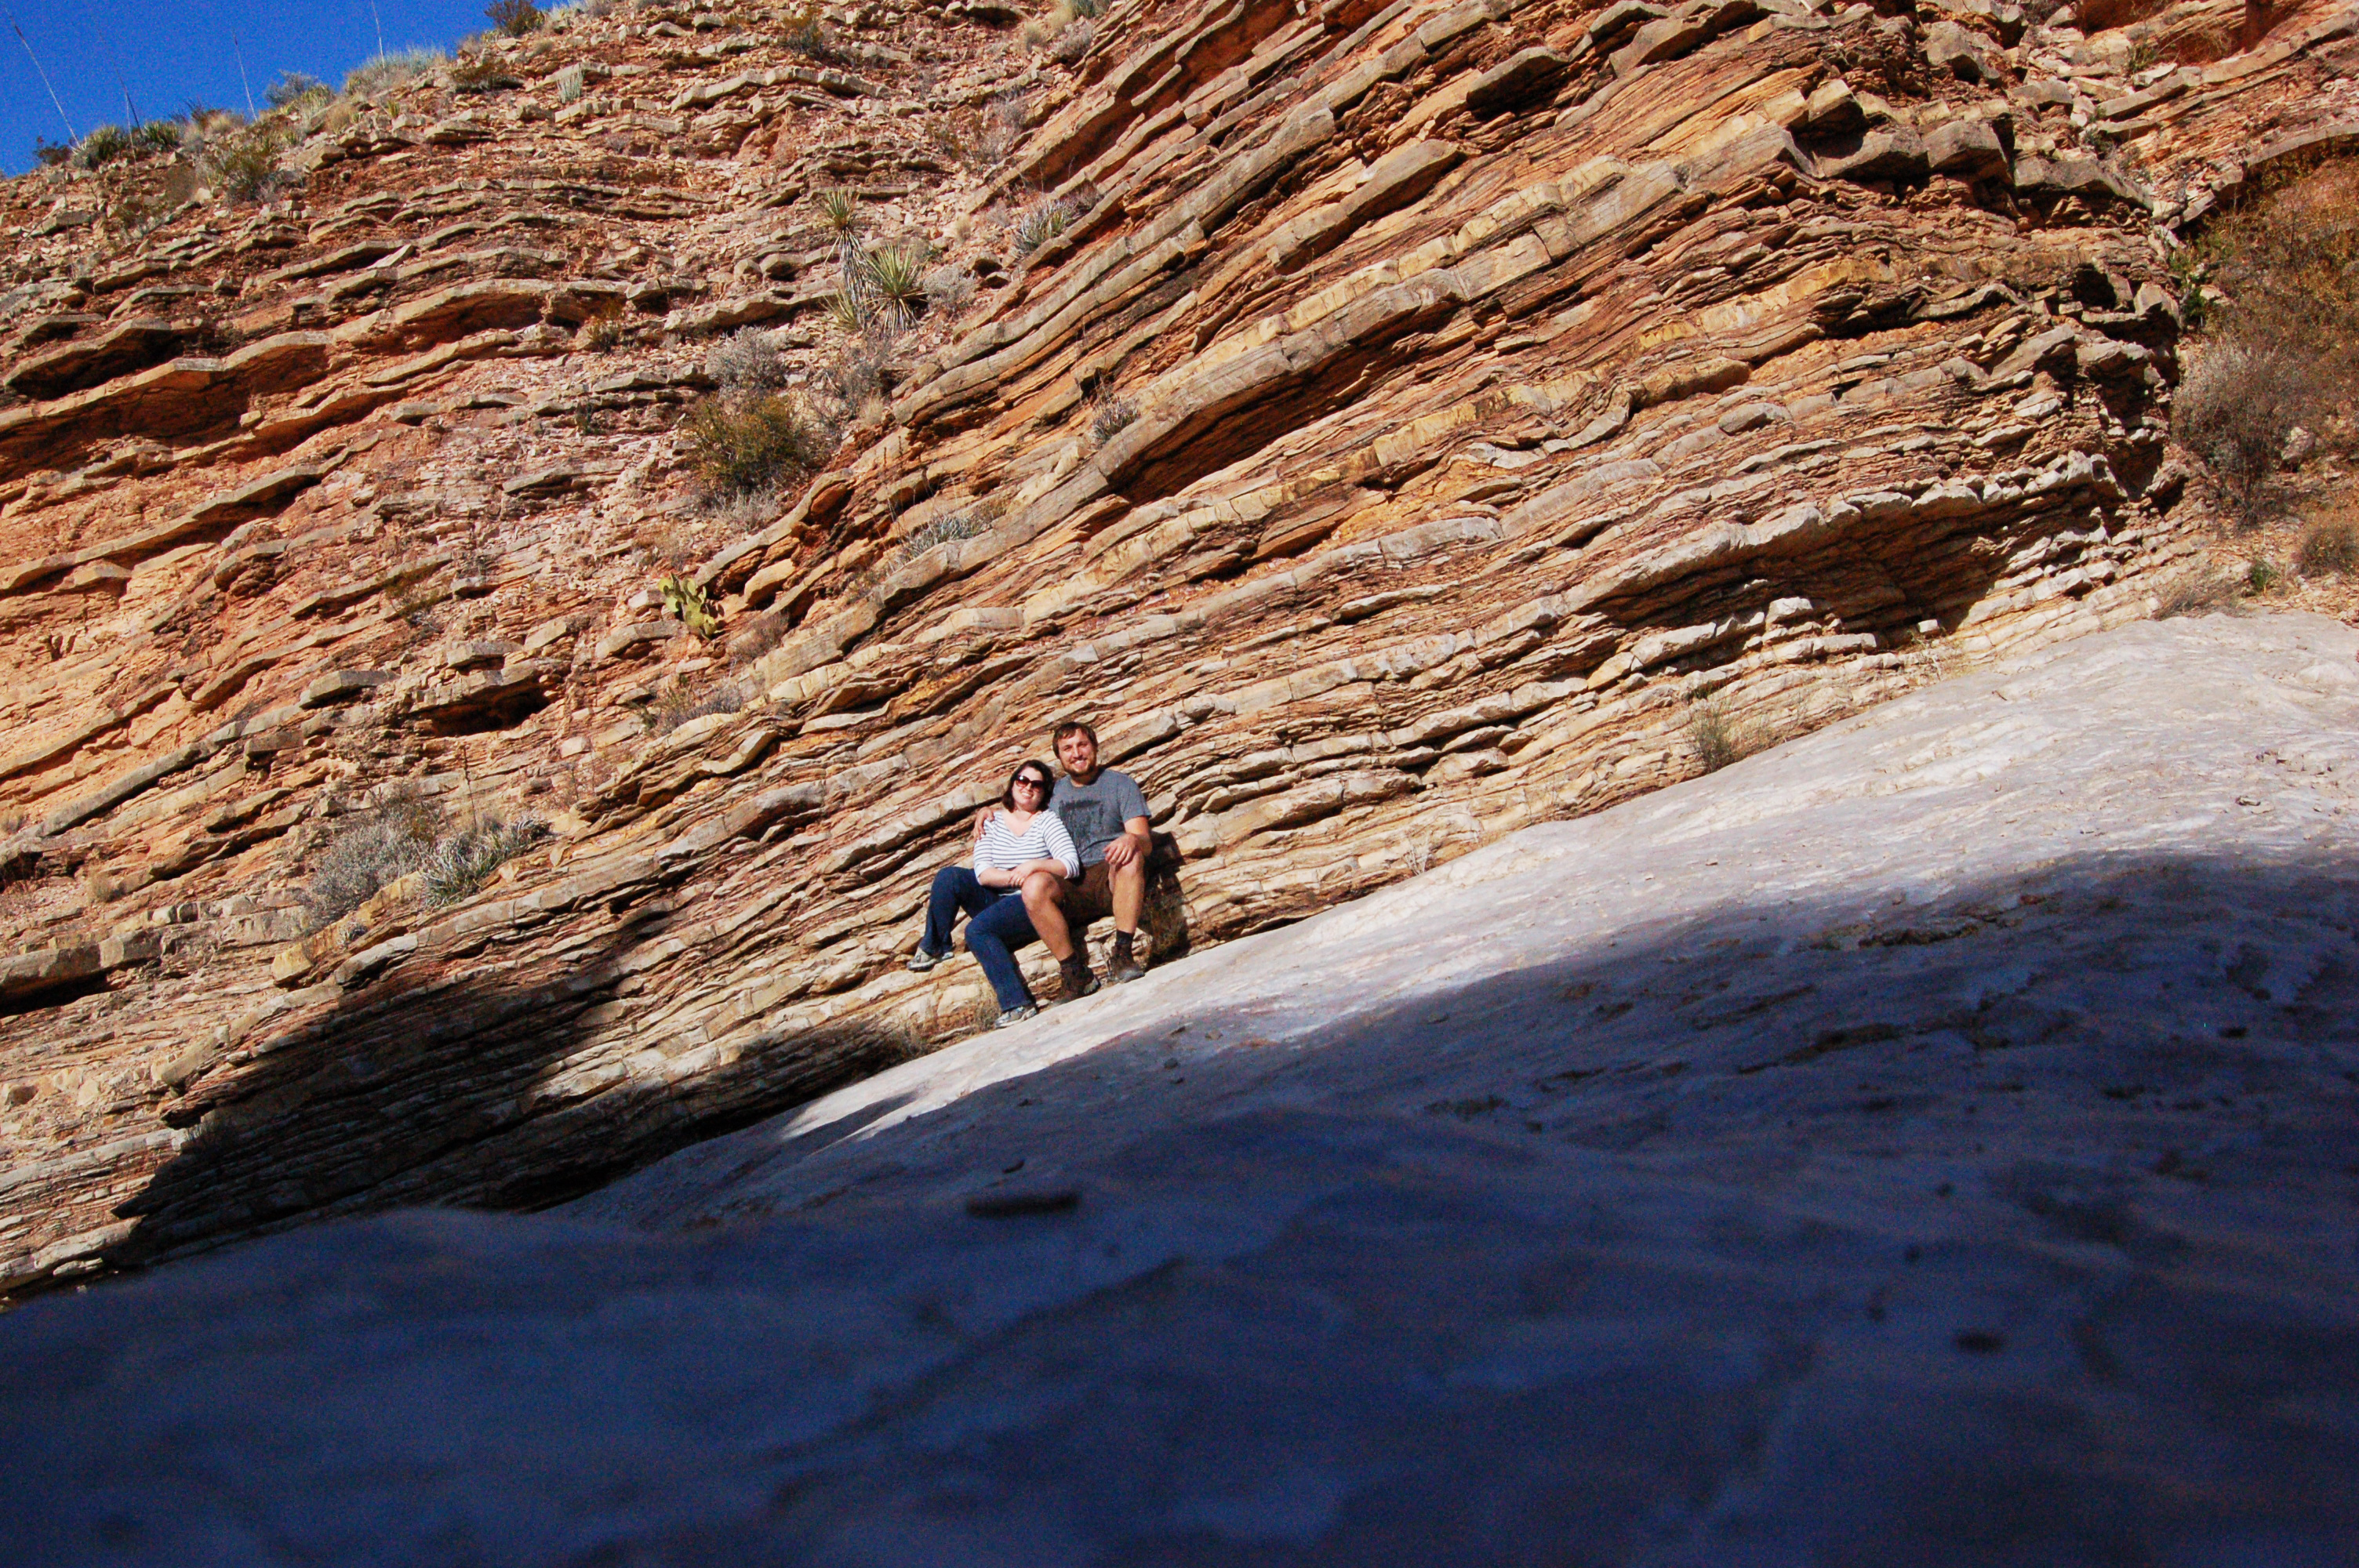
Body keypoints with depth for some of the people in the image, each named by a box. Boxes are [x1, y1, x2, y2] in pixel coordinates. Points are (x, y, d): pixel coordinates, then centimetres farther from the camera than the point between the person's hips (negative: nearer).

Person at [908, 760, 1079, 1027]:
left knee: (978, 930, -30)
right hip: (997, 900, 4)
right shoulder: (991, 821, 9)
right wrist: (1015, 877, -21)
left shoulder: (1047, 820, -1)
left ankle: (1018, 1005, -28)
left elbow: (1072, 865, -13)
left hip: (1032, 905, -4)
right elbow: (982, 872, -5)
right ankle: (934, 947, -3)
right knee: (950, 876, -19)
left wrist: (1034, 866, -27)